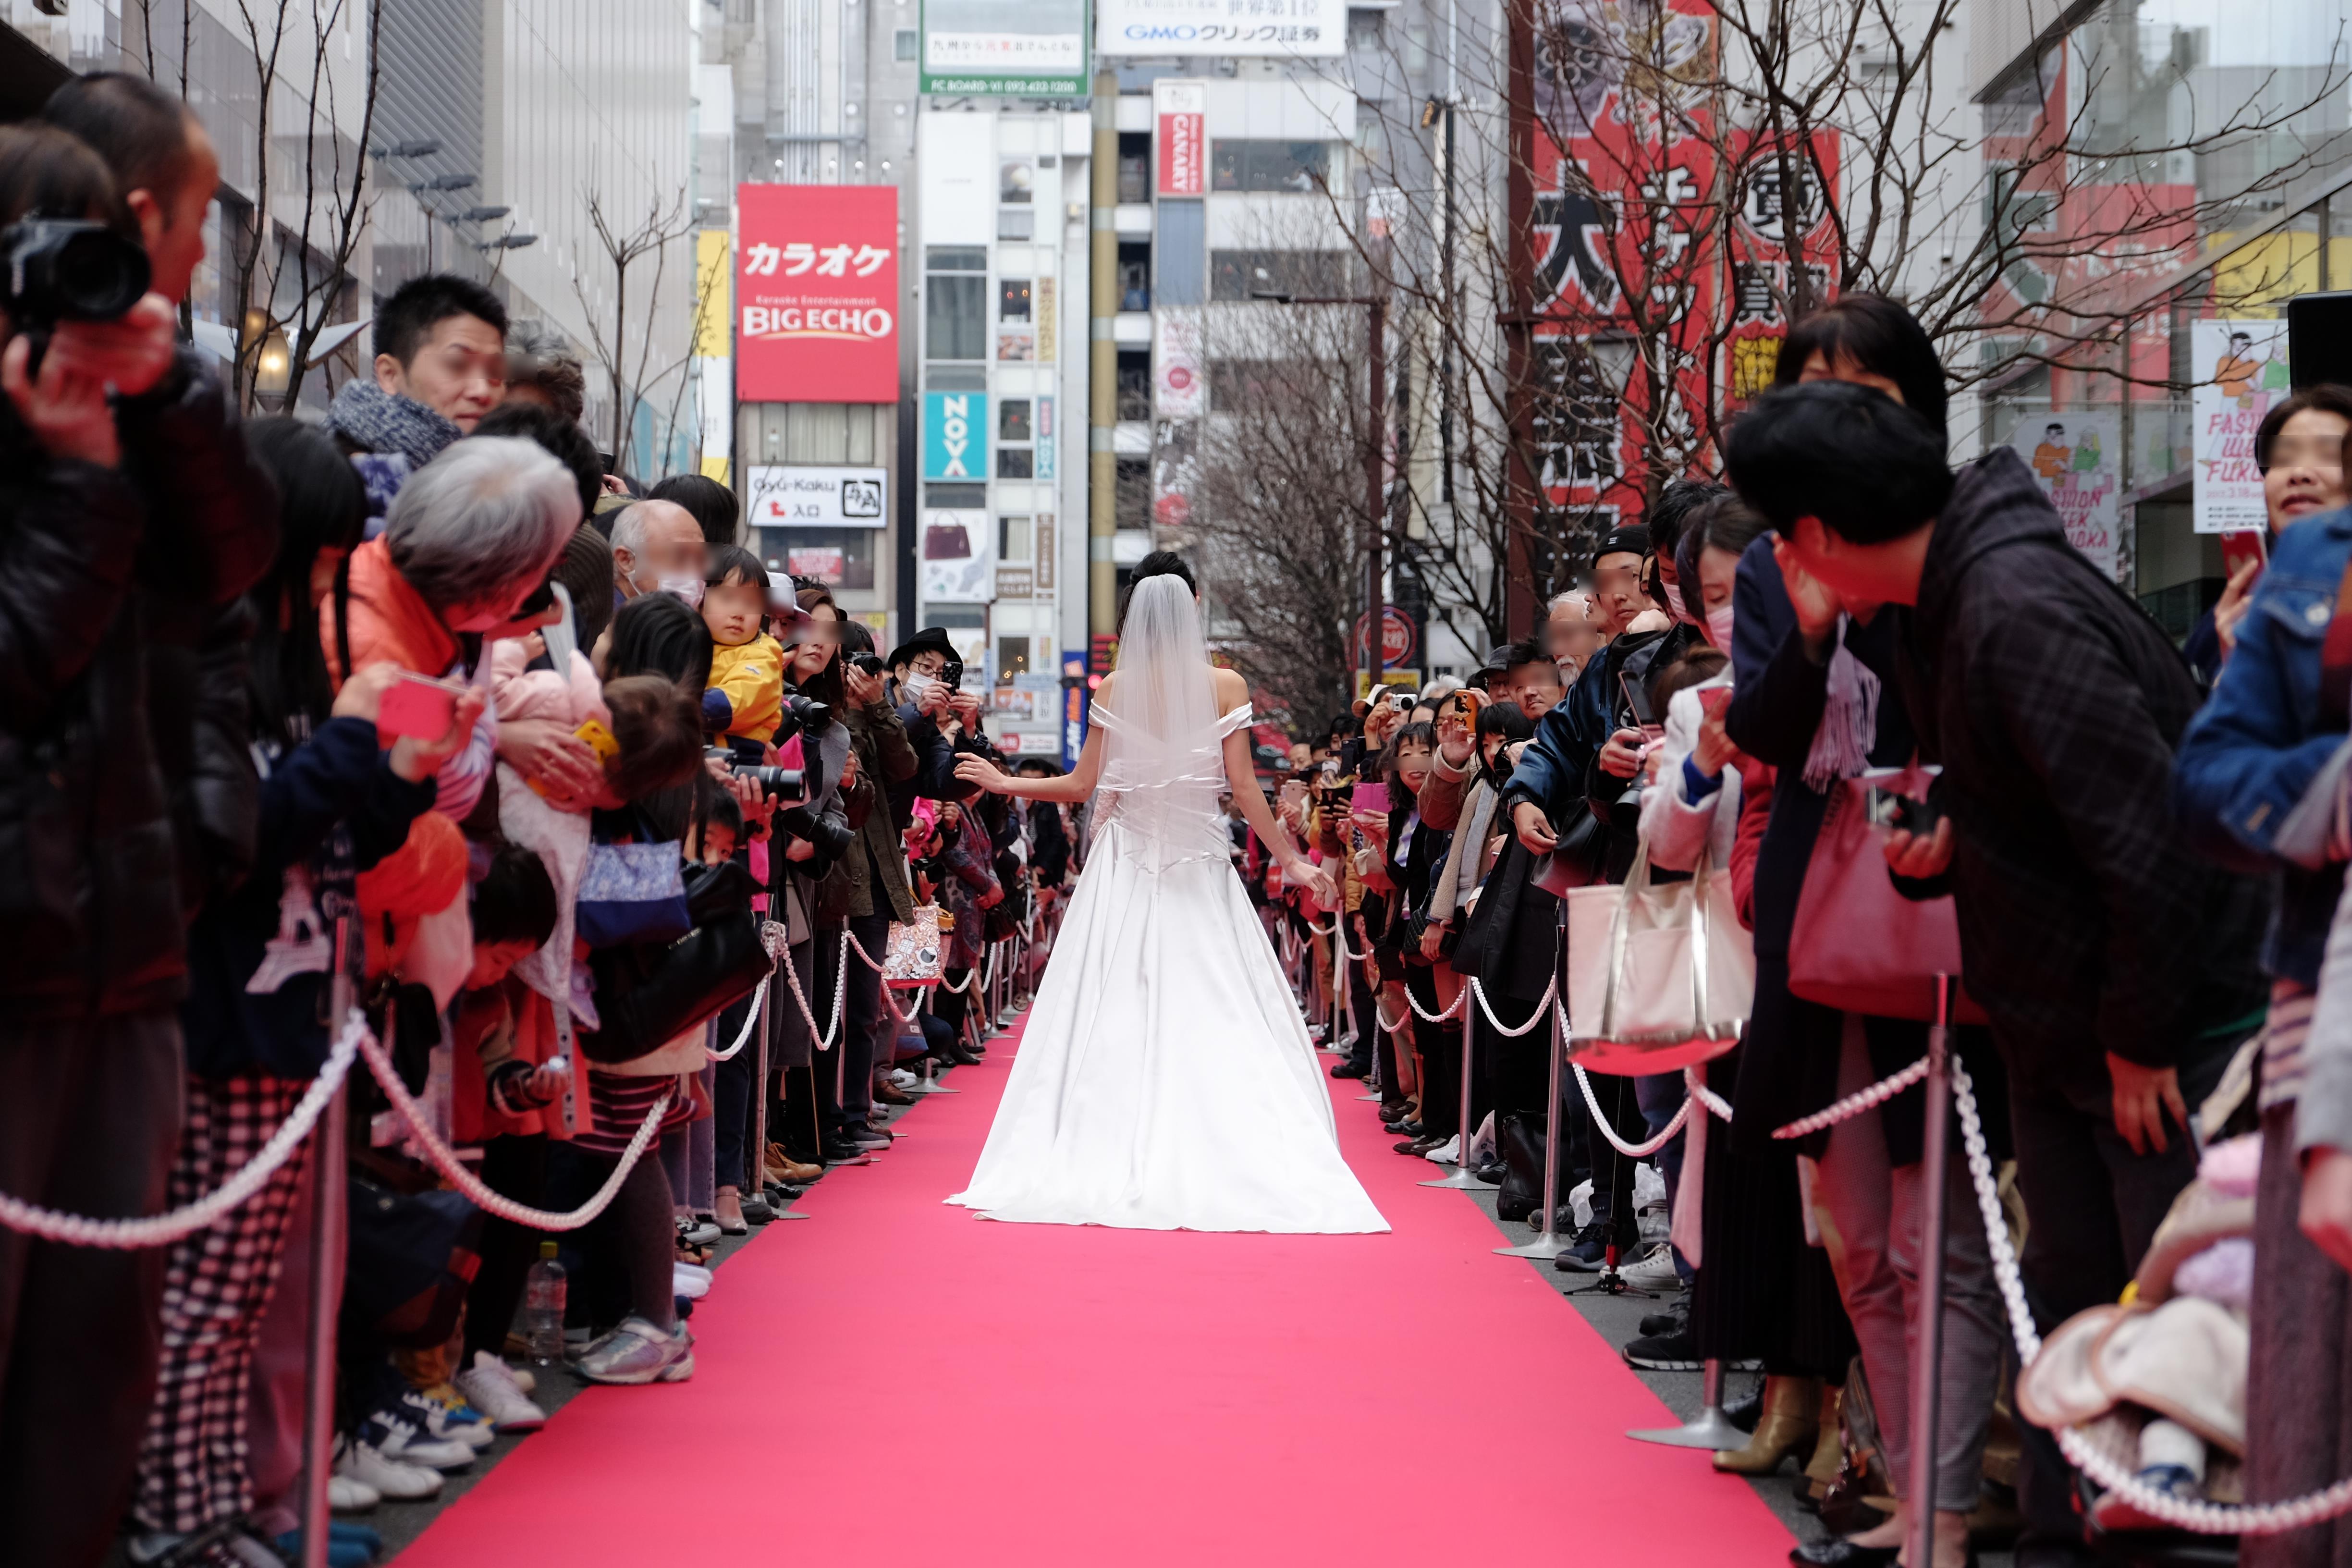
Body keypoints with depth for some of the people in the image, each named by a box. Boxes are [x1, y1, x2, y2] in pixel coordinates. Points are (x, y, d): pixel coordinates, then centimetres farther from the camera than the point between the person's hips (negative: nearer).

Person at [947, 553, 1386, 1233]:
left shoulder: (1113, 689, -2)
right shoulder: (1226, 687, -5)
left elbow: (1082, 784, 1)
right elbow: (1244, 788, -6)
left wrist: (1004, 782, 17)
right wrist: (1292, 859, 4)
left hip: (1124, 867, 1)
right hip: (1199, 869, -1)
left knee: (1118, 1018, 4)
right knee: (1210, 1019, 2)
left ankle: (1110, 1163, 2)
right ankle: (1214, 1165, -2)